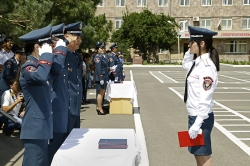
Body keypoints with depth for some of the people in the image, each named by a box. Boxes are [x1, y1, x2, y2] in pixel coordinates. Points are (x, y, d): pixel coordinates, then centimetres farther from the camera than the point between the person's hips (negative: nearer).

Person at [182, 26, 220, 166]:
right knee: (198, 155, 19)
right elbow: (185, 65, 29)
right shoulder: (198, 62, 5)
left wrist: (197, 124, -23)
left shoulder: (207, 67, -21)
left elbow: (205, 99, -23)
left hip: (201, 117, -9)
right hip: (194, 115, 9)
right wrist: (190, 52, 11)